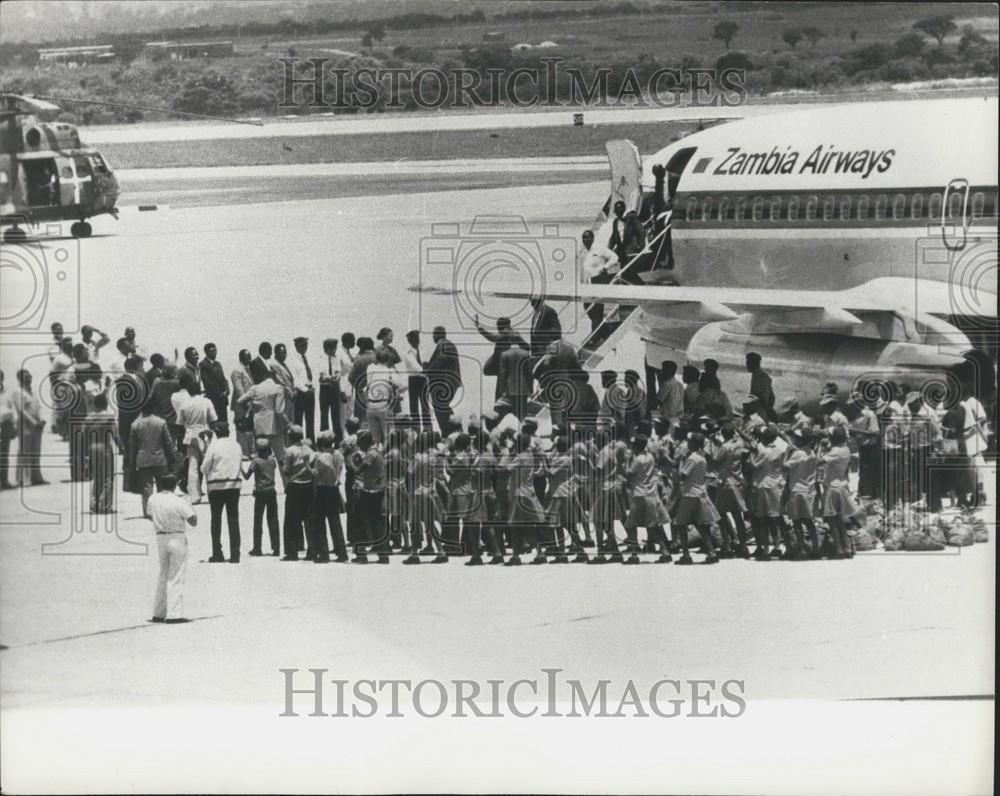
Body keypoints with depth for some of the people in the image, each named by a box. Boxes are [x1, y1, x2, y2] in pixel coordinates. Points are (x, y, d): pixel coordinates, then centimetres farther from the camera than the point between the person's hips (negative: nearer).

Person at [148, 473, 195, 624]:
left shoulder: (153, 500, 0)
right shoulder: (179, 502, -15)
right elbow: (193, 522, -12)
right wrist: (193, 512, 6)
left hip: (161, 538, 5)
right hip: (177, 538, -5)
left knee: (163, 575, 18)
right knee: (176, 578, 0)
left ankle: (158, 613, 21)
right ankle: (174, 614, -5)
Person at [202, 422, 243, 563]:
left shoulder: (214, 446, -10)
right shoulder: (237, 445, 3)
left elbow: (205, 467, -6)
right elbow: (240, 466, 10)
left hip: (217, 486, -3)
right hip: (235, 484, 3)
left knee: (216, 520, 7)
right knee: (233, 520, 6)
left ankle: (217, 554, 6)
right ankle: (235, 555, 4)